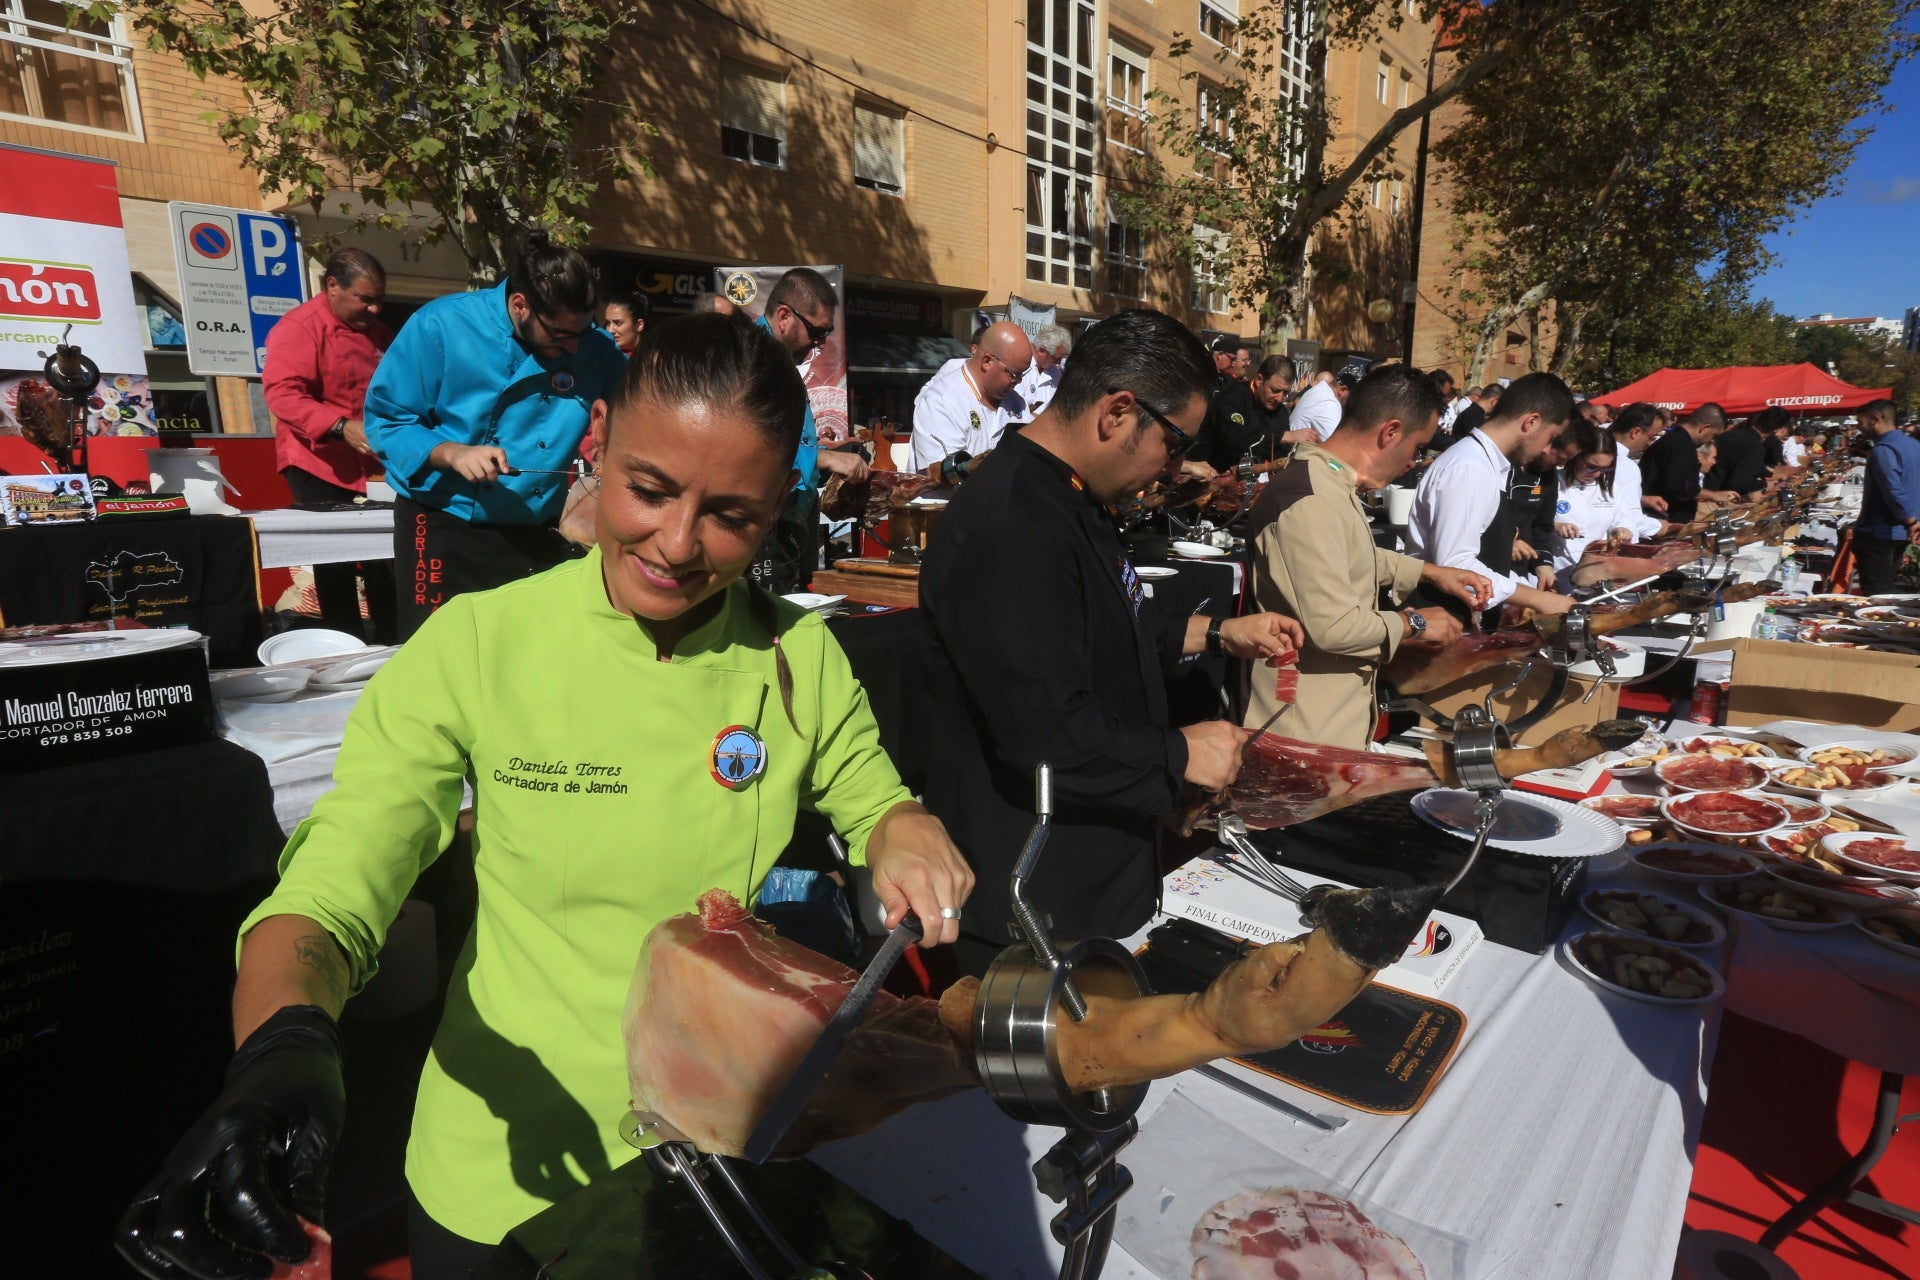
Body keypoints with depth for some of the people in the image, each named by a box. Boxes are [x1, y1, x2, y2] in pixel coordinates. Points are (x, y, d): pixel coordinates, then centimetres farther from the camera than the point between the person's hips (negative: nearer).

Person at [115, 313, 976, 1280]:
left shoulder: (801, 660, -12)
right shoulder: (476, 647, -17)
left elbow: (870, 802, 2)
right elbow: (328, 897, -16)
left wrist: (904, 838, -19)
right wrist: (284, 1040, -35)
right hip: (507, 1177, 0)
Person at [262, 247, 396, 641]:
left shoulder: (378, 331, 13)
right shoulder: (299, 327, -9)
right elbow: (282, 391, -20)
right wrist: (341, 426, -33)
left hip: (373, 467, 6)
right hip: (320, 466, -6)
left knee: (384, 558, 6)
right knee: (335, 564, -2)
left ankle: (390, 645, 15)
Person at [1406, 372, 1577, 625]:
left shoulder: (1490, 466, 10)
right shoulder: (1469, 467, -18)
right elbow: (1454, 565, -24)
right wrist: (1536, 598, -15)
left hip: (1470, 615, 9)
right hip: (1439, 620, -9)